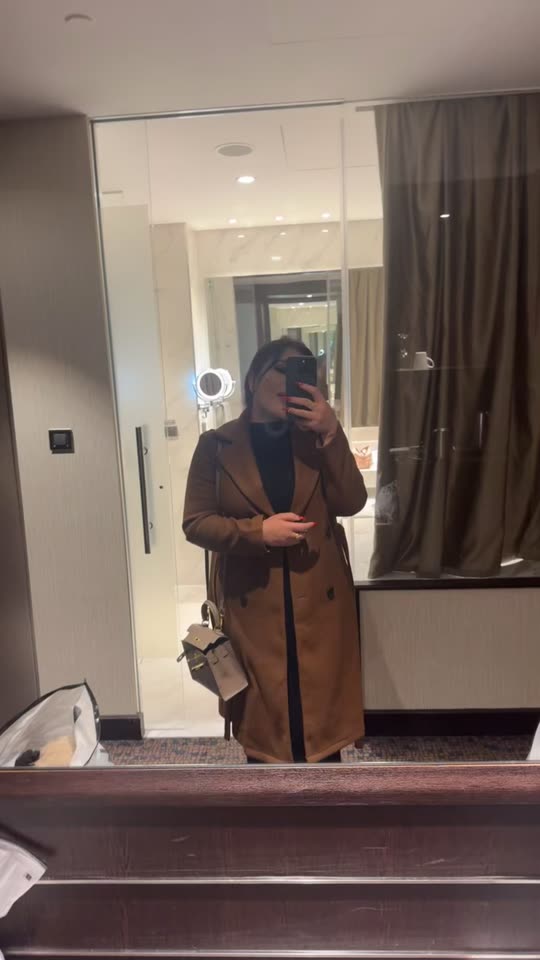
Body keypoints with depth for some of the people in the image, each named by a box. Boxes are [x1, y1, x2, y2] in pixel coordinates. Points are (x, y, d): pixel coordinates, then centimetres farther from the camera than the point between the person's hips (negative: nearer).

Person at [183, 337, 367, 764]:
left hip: (319, 602, 2)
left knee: (324, 707, 12)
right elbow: (195, 522, -6)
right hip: (252, 605, -1)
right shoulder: (217, 445, -3)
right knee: (261, 715, 12)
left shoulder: (316, 439, 3)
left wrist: (331, 433, -21)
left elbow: (350, 503, -10)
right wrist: (258, 531, -20)